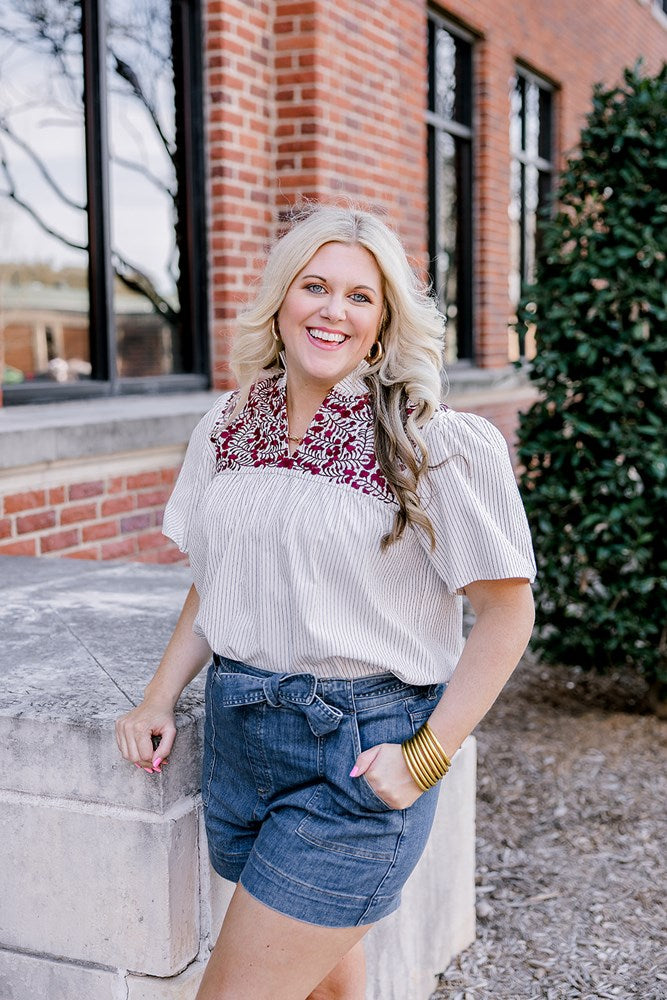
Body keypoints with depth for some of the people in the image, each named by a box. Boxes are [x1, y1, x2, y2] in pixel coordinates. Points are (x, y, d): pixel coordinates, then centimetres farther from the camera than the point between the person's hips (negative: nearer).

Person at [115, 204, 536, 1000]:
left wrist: (425, 758, -13)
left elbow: (505, 609, -8)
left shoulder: (433, 445, -11)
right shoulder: (227, 427, 6)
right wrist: (160, 699, 6)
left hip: (356, 753, -5)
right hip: (237, 733, 5)